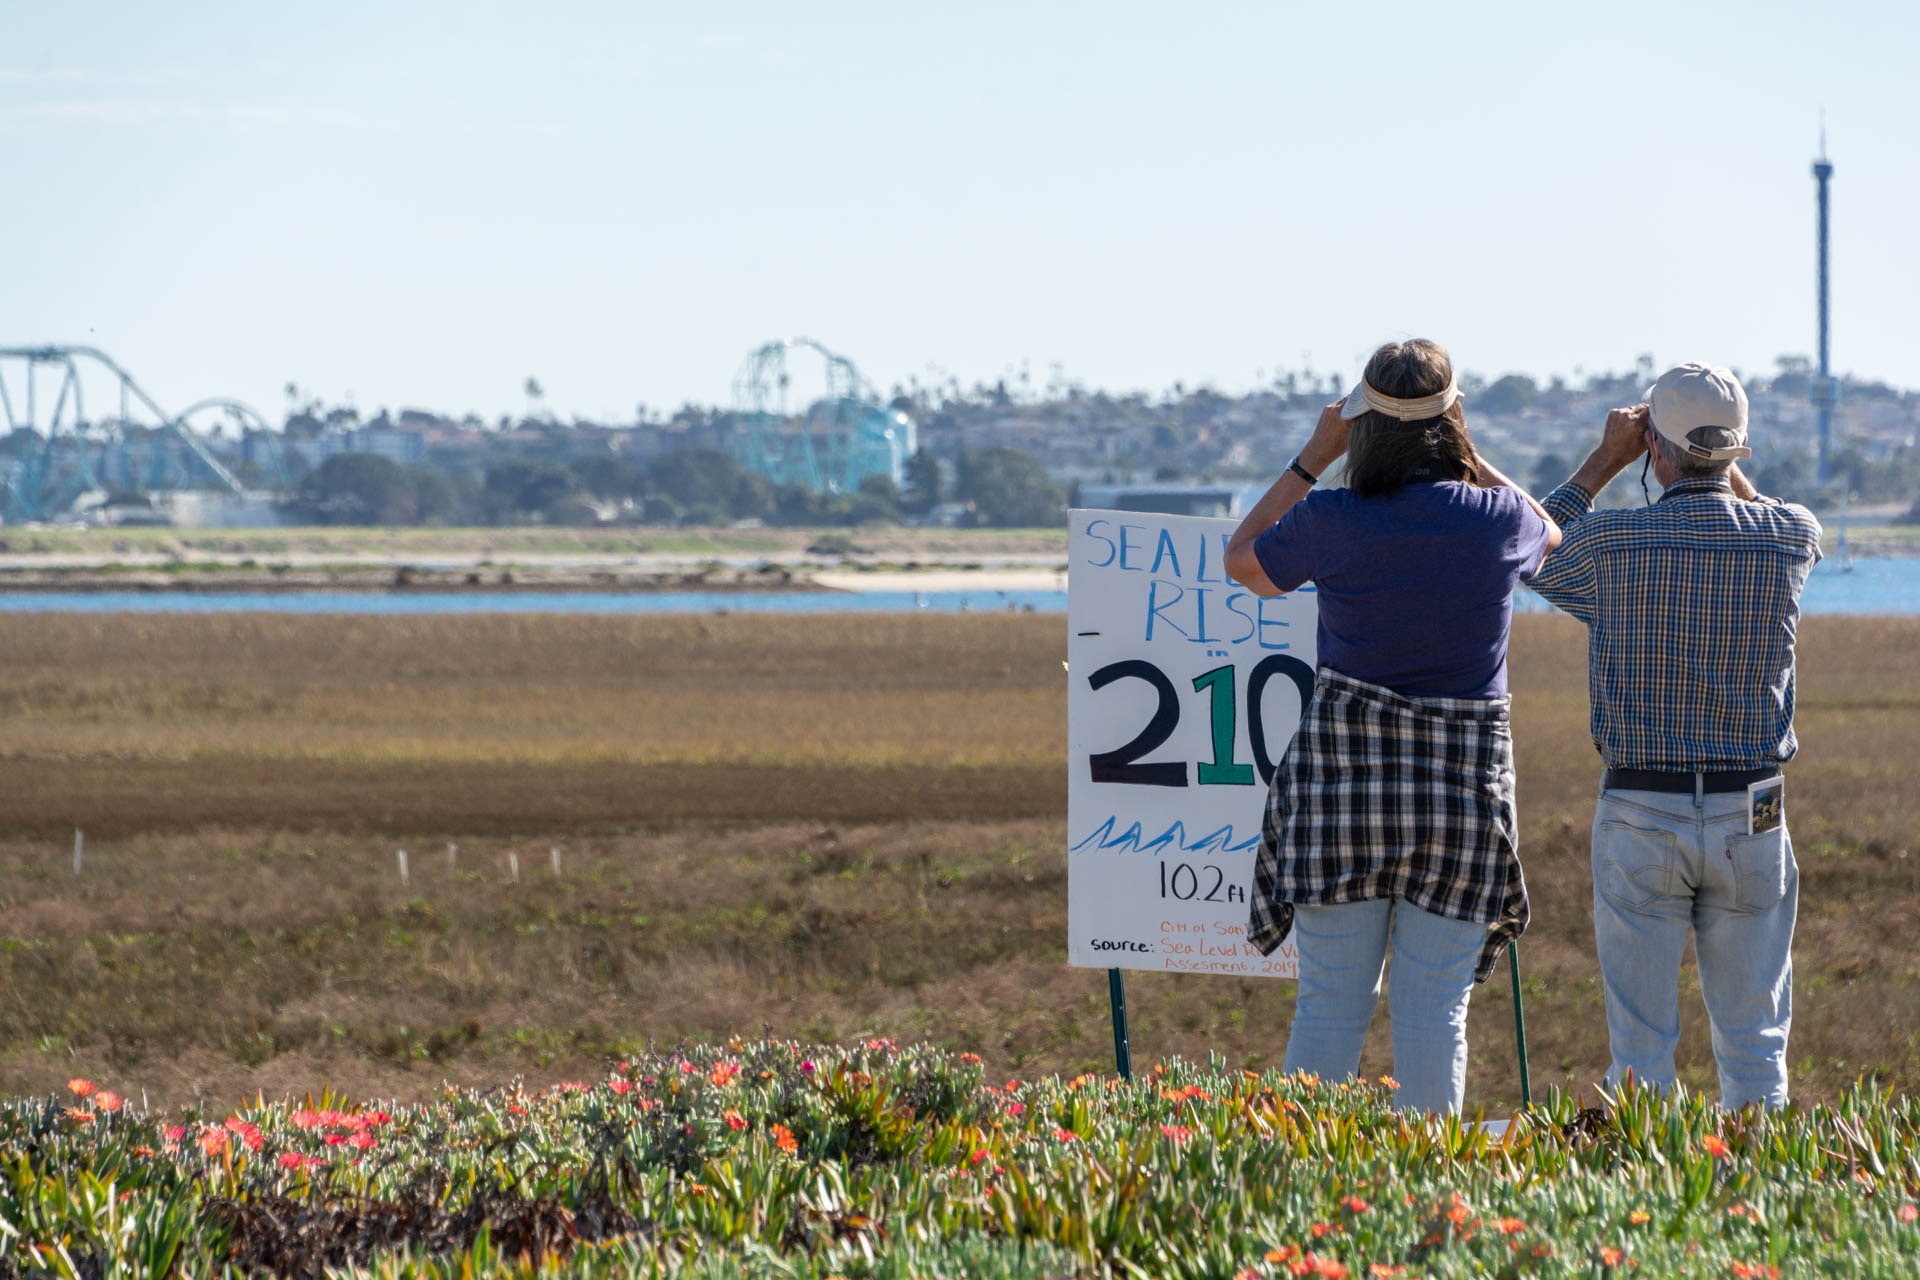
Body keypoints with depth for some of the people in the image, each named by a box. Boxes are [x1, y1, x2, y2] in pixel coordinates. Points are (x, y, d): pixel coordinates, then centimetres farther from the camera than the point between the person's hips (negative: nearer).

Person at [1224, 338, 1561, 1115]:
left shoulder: (1331, 523, -8)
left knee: (1331, 1002, 5)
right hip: (1466, 780, 1)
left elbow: (1242, 562, 14)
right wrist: (1464, 454, 24)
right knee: (1434, 1011, 4)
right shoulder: (1498, 519, -3)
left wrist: (1315, 456, 15)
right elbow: (1550, 535, 24)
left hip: (1344, 775, -1)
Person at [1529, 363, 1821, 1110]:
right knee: (1754, 1038, 8)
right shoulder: (1789, 540, -3)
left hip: (1638, 816, -2)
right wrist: (1722, 461, 23)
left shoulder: (1611, 542, -9)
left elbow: (1537, 560, 15)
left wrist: (1605, 460, 18)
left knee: (1641, 1041, 3)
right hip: (1749, 818, 2)